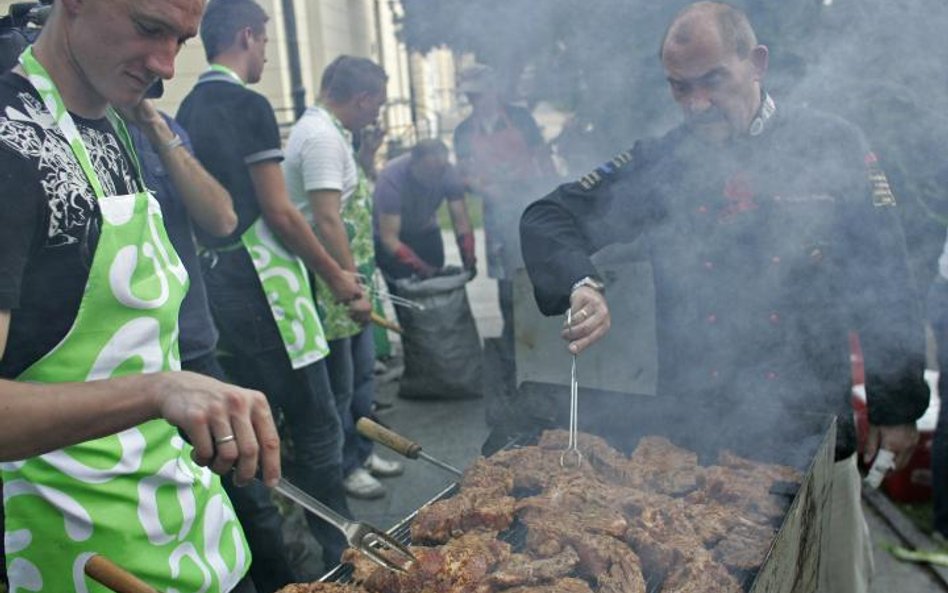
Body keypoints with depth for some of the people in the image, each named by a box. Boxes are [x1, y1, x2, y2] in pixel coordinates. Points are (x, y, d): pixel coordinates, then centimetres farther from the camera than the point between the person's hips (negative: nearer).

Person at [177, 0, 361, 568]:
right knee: (316, 427, -1)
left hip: (215, 284, 9)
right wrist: (335, 274, -4)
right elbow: (278, 211, -14)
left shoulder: (188, 110, 14)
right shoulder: (248, 105, -10)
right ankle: (336, 555, 7)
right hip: (262, 284, -9)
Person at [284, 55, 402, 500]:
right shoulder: (322, 136, -19)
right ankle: (344, 468, 20)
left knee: (363, 371, 21)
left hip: (350, 278, 11)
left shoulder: (330, 132, 13)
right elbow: (327, 219, -27)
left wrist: (365, 160, 10)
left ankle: (362, 451, 36)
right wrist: (353, 287, -27)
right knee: (340, 383, 4)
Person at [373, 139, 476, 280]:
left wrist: (469, 261, -33)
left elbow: (461, 222, -18)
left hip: (426, 233, 4)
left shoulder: (449, 173, -23)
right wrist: (421, 268, -44)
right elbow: (388, 238, -34)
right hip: (393, 238, -3)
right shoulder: (391, 178, -33)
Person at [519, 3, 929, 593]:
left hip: (810, 422, -1)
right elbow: (548, 218, -3)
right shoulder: (659, 164, -1)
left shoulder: (835, 146, -4)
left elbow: (887, 280, -1)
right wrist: (581, 285, -24)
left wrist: (897, 405, 1)